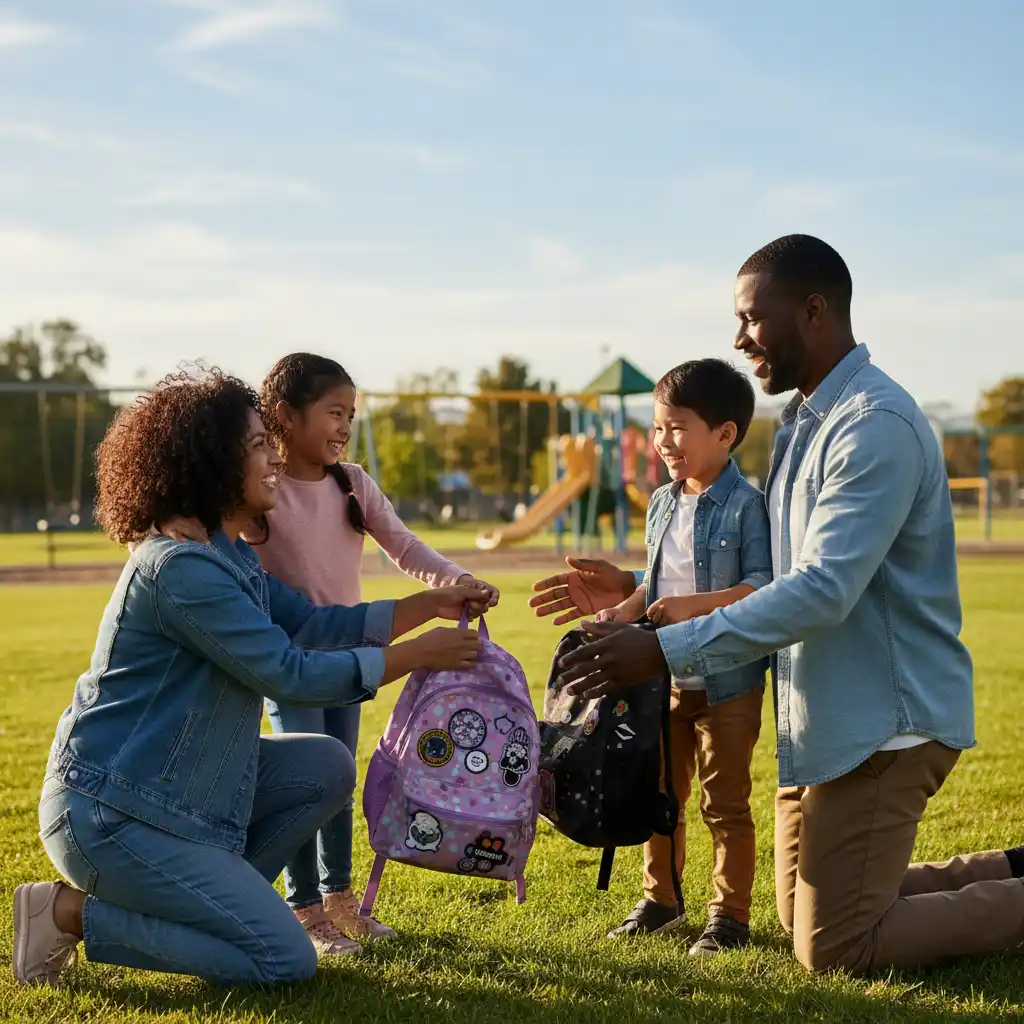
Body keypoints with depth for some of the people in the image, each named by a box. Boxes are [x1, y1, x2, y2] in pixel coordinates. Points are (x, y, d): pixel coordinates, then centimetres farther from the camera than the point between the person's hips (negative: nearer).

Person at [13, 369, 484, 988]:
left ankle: (207, 902, 9)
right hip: (107, 813, -10)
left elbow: (313, 625, 12)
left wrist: (431, 605, 5)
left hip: (177, 785, 10)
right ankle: (73, 914, -4)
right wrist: (419, 656, -15)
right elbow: (290, 674, -22)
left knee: (328, 767, 6)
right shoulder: (181, 568, -22)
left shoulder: (231, 558, 11)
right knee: (288, 963, -10)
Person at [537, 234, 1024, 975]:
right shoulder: (805, 420, 11)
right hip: (823, 719, 10)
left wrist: (666, 651, -30)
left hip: (883, 720, -10)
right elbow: (774, 575, 15)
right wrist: (634, 589, 7)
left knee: (833, 952, -4)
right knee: (802, 917, 19)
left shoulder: (876, 426, -20)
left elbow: (822, 592, -28)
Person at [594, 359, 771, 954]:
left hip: (728, 681, -7)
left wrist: (695, 605, -28)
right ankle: (661, 901, 31)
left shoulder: (746, 505, -15)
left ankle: (731, 916, 15)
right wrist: (625, 612, -2)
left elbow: (764, 587, -20)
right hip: (666, 678, 7)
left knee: (725, 803, 3)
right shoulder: (662, 504, 8)